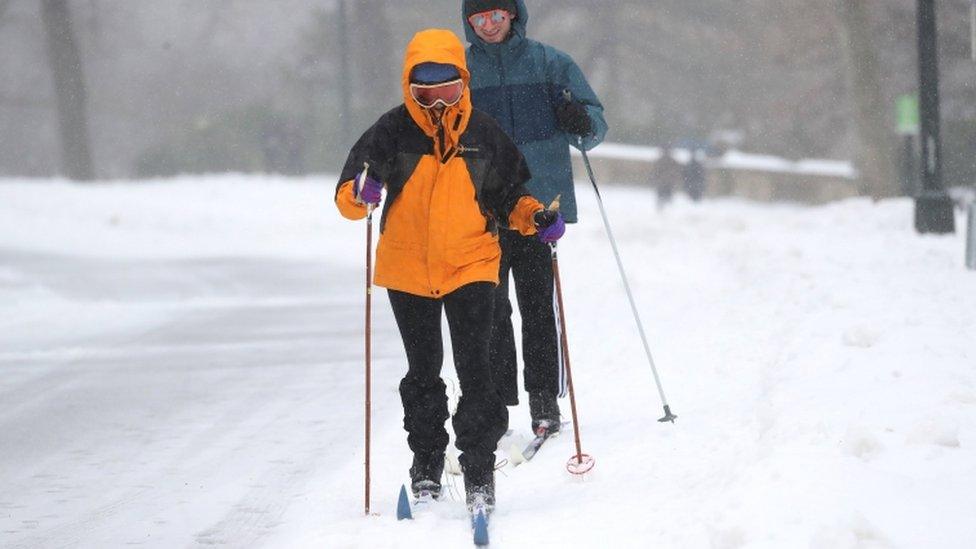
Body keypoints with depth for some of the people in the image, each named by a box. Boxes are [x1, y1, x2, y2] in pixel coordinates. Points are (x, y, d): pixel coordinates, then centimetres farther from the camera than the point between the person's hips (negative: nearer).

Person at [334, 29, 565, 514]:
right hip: (408, 269, 1)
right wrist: (361, 195, -29)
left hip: (471, 267, -1)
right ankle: (426, 463, 27)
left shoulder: (483, 133, 1)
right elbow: (347, 194, -6)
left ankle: (479, 470, -4)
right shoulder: (393, 131, -3)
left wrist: (535, 218, -6)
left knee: (474, 370, -11)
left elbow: (510, 192, 13)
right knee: (423, 373, 12)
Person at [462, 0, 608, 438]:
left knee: (538, 305, -1)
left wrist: (582, 123, -16)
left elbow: (595, 126, 7)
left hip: (540, 204, -1)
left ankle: (544, 400, 5)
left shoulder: (551, 64, 6)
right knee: (488, 308, -1)